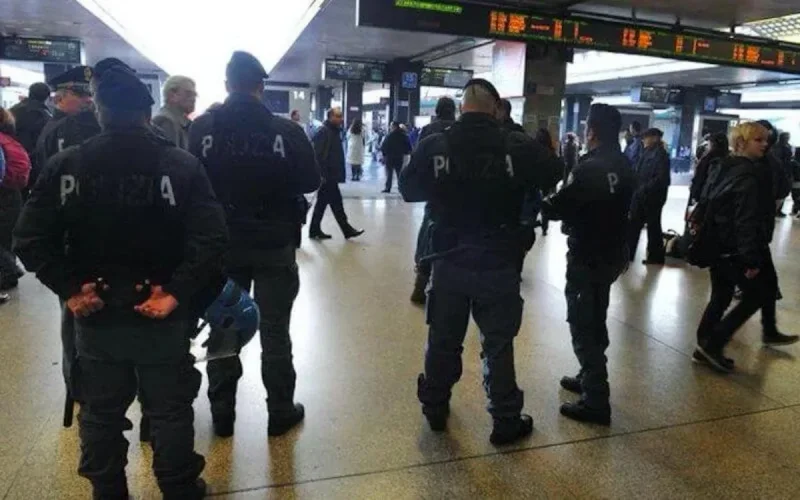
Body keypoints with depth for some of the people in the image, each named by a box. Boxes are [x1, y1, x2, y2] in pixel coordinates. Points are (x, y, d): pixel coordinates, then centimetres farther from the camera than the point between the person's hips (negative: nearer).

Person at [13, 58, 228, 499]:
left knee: (101, 414, 20)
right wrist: (177, 292, -17)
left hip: (96, 313, 2)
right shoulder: (181, 165, -11)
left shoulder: (65, 165, -5)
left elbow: (30, 239, -8)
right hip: (161, 314, -1)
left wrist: (69, 289, -4)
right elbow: (212, 239, -21)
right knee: (170, 411, 16)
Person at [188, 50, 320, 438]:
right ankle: (280, 412, 20)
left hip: (221, 243, 2)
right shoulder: (285, 130, -12)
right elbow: (310, 182, -5)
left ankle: (222, 413, 24)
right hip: (274, 244, -1)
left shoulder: (202, 128, -7)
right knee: (274, 331, 9)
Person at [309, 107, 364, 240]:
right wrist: (322, 174, -24)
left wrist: (339, 173, 21)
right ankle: (347, 229, 4)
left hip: (331, 175, 10)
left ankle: (315, 230, 20)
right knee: (336, 203, -3)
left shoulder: (335, 131, 15)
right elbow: (318, 155, -21)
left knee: (322, 202, 13)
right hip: (327, 176, -10)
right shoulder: (323, 132, -14)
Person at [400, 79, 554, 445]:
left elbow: (409, 190, 5)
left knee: (443, 339, 17)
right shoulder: (519, 148, -12)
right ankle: (506, 421, 22)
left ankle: (435, 408, 33)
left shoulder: (433, 146, -8)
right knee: (498, 344, 11)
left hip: (449, 261, 2)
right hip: (499, 264, -1)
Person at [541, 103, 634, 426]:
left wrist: (542, 202, 3)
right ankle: (589, 379, 35)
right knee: (595, 322, 20)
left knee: (583, 327, -2)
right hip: (611, 254, 9)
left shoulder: (589, 168, -22)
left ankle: (596, 402, 2)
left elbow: (557, 208, -17)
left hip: (586, 258, -9)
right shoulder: (624, 167, 6)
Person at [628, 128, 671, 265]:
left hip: (653, 197, -8)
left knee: (653, 226, 4)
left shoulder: (661, 154, -14)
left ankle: (656, 256, 17)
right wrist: (638, 188, 1)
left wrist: (645, 189, -19)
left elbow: (661, 178, -21)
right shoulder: (647, 152, 10)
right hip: (640, 195, 8)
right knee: (634, 224, 11)